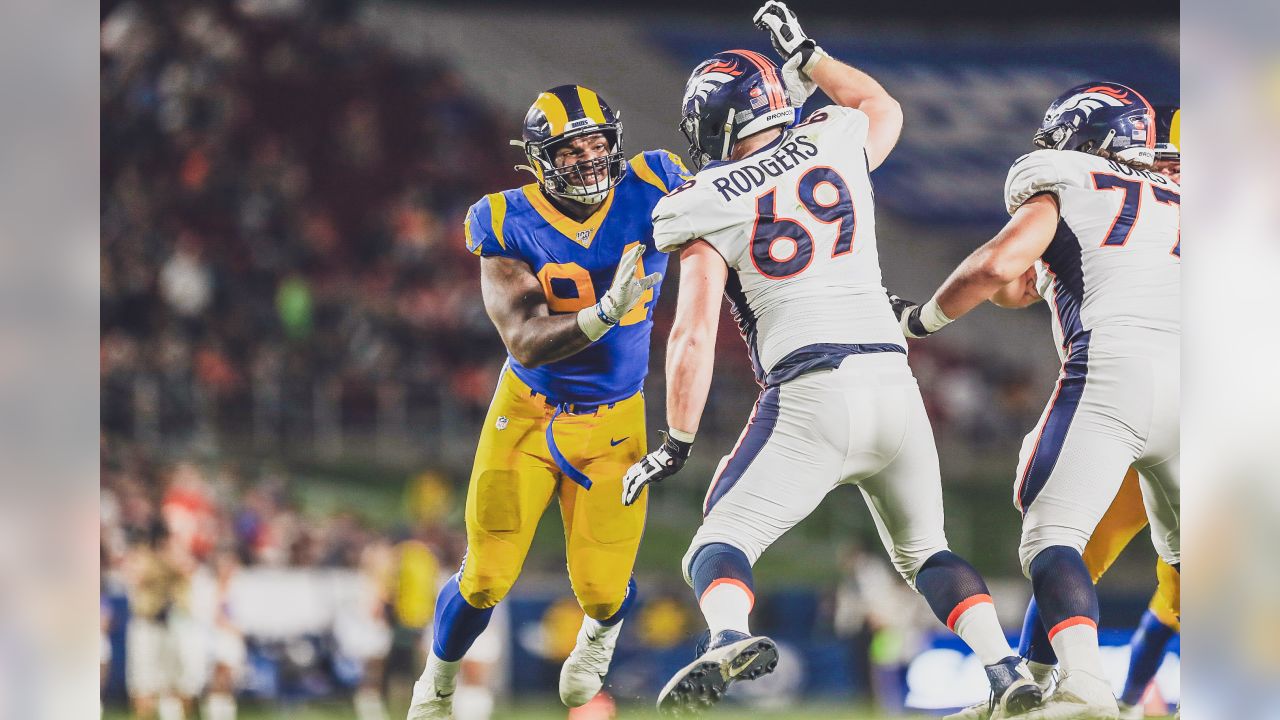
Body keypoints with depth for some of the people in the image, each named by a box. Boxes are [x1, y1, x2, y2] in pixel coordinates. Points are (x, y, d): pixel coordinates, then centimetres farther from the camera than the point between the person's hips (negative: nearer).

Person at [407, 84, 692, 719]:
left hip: (613, 424, 1)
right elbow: (525, 342, -26)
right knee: (486, 580, -1)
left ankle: (601, 630, 38)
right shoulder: (507, 225, -18)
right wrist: (603, 314, -42)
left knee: (602, 588, -3)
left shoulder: (648, 191, -13)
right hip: (527, 412, -1)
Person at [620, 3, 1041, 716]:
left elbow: (695, 336, -4)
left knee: (720, 547, 2)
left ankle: (729, 637, -31)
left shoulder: (706, 208, 1)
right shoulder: (837, 146, 12)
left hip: (809, 397, -4)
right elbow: (883, 107, 37)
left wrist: (677, 444, 3)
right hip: (893, 382, 4)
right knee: (926, 550, 23)